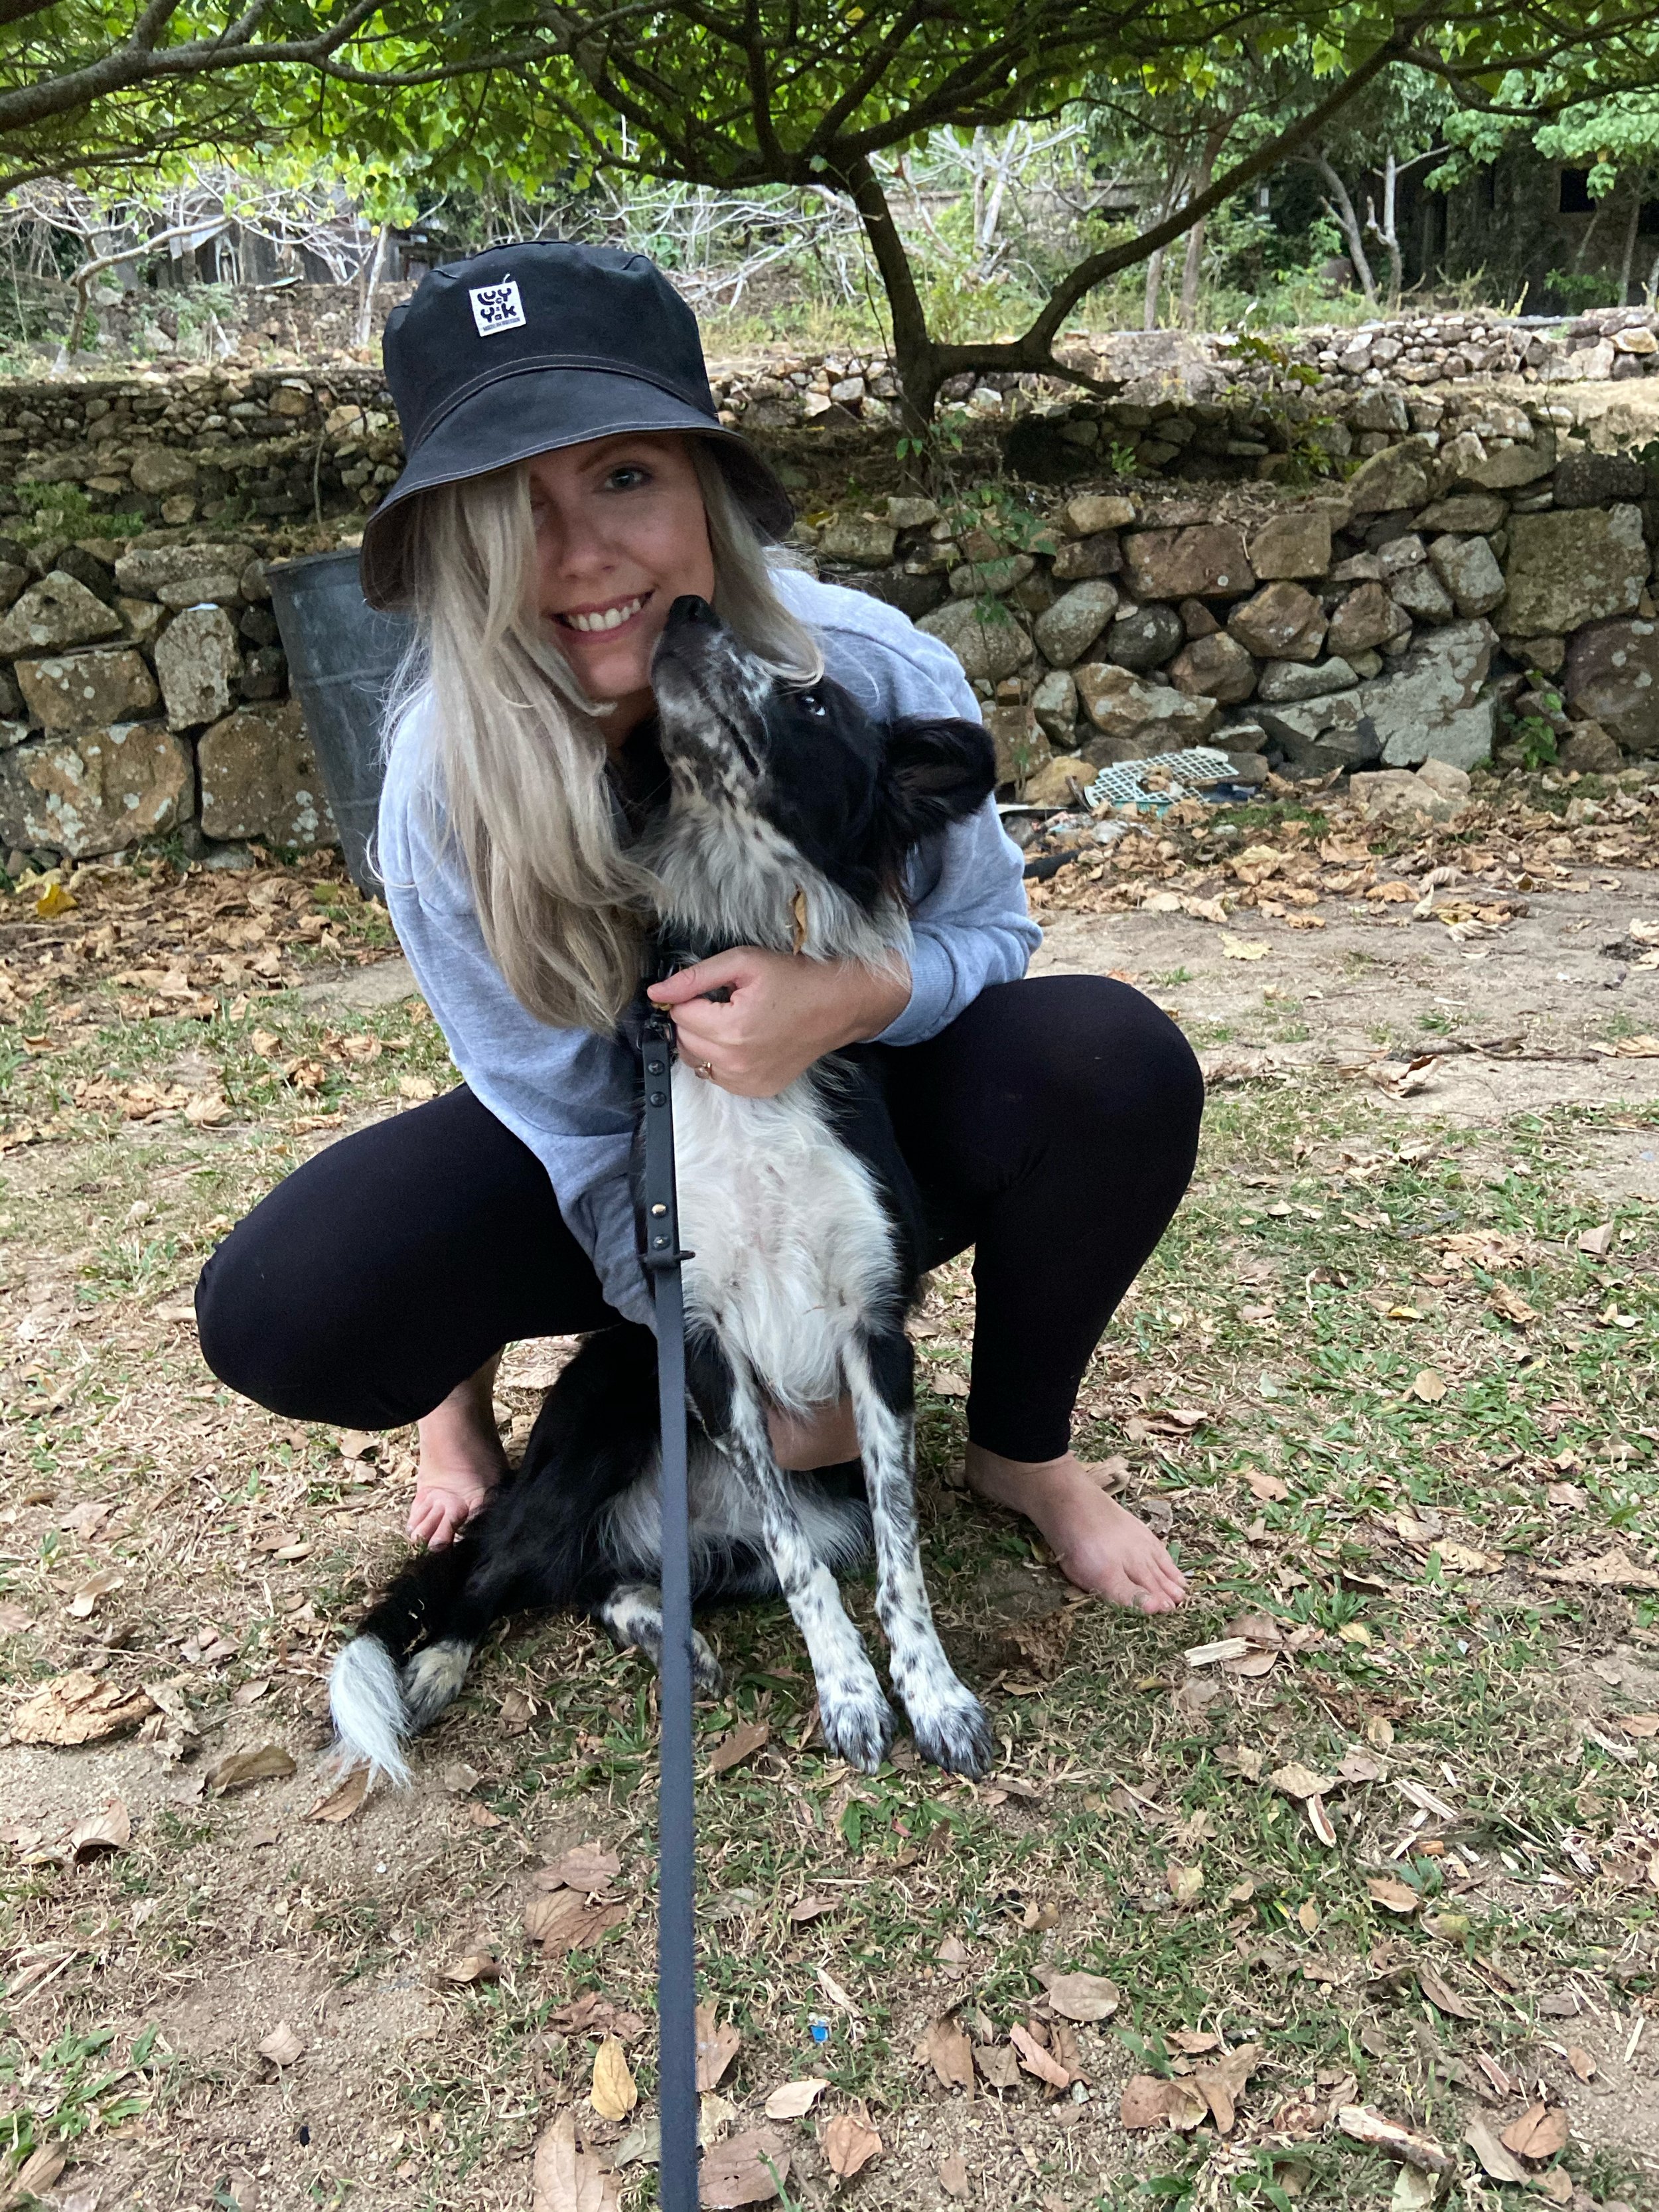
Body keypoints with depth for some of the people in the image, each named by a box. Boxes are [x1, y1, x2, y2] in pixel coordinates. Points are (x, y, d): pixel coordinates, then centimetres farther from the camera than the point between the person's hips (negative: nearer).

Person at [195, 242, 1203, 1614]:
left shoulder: (881, 673, -25)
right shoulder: (446, 783, -24)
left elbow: (989, 930, -10)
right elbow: (579, 1128, -17)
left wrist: (857, 995, -35)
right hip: (628, 1151, -1)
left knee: (1117, 1062, -29)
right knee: (281, 1311, -26)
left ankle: (1022, 1453, -1)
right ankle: (475, 1368, 13)